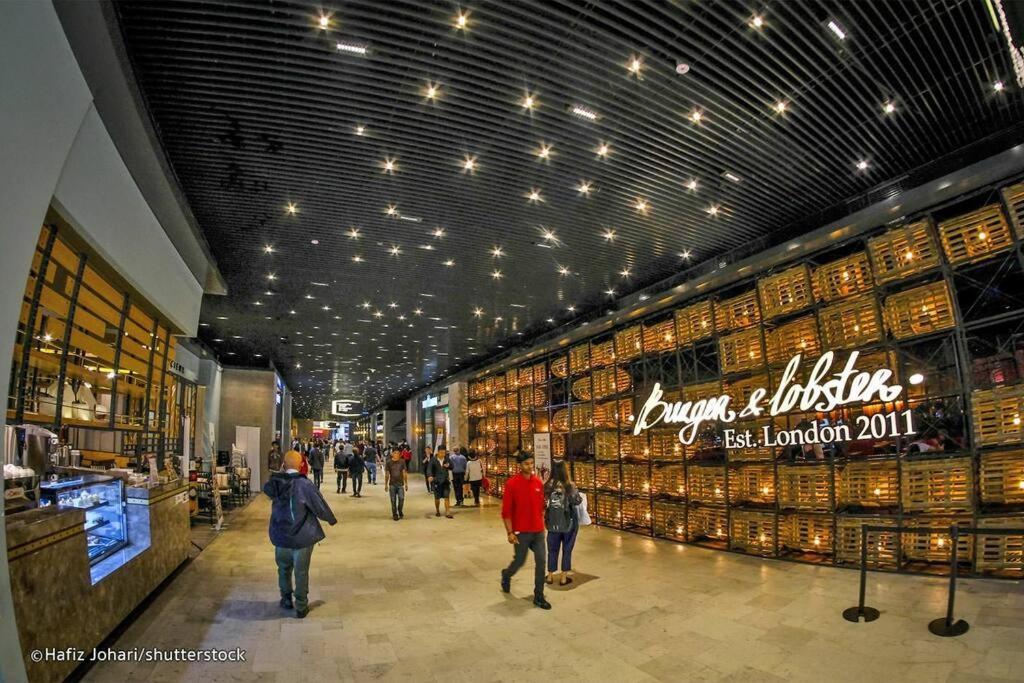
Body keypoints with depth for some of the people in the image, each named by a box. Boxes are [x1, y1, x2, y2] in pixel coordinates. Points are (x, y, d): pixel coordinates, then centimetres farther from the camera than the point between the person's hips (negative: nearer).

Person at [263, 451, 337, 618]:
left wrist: (281, 474, 8)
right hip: (302, 536, -4)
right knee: (301, 572, 9)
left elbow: (266, 488, 18)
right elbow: (320, 506, -14)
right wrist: (331, 520, 4)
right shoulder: (304, 484, -21)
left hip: (281, 536, 4)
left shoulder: (275, 483, -8)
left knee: (284, 568, 24)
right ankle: (301, 607, 18)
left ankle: (286, 599, 39)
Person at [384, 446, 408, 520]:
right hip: (392, 484, 0)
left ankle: (400, 512, 14)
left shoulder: (402, 462, 1)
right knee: (393, 501, 3)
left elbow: (404, 473, 5)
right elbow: (387, 474, 4)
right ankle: (395, 515, 15)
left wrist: (406, 483, 4)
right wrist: (386, 485, 2)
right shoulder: (389, 462, -1)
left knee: (401, 498, -10)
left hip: (400, 484, 0)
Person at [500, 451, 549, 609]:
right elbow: (506, 511, -12)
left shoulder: (538, 482, 0)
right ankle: (506, 575, 42)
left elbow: (541, 506, 10)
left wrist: (542, 525, 12)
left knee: (540, 562, 4)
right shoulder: (512, 483, -15)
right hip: (521, 532, -4)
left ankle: (539, 596, 19)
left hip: (538, 531, 4)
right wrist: (510, 532, -14)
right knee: (519, 561, 10)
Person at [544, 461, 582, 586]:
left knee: (552, 549, 16)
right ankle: (564, 577, 18)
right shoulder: (570, 485, -15)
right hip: (568, 523, -2)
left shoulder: (547, 486, -7)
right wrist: (580, 496, 8)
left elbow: (543, 502, -2)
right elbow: (577, 501, -12)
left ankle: (550, 576, 26)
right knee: (567, 549, 12)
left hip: (553, 523, 3)